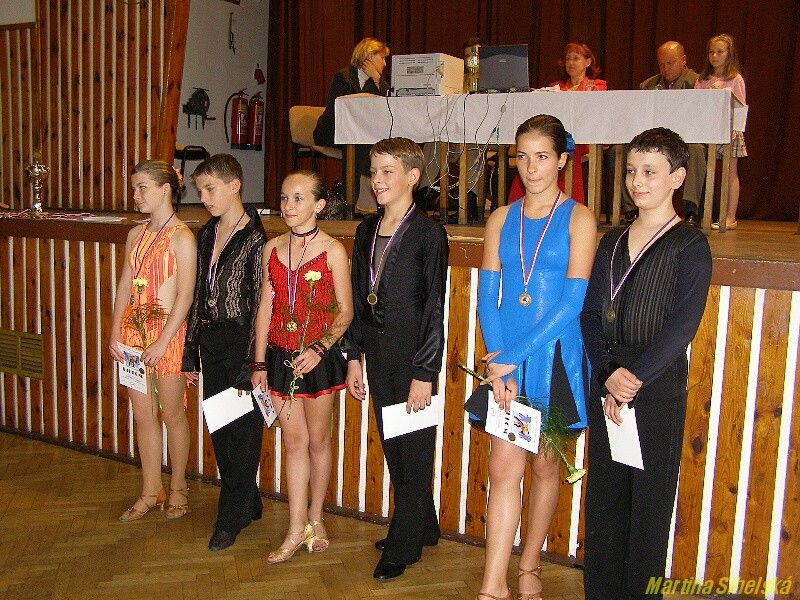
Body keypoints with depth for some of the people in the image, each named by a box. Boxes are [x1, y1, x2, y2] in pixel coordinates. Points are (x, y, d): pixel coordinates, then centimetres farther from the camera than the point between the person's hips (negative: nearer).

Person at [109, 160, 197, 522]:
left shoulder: (181, 238, -10)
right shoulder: (136, 234, 10)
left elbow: (185, 295, -14)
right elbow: (125, 285, 11)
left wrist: (162, 342, -17)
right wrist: (115, 332, 3)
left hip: (167, 331, -6)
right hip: (133, 330, 6)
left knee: (172, 413, 7)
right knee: (143, 414, 12)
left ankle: (178, 488, 24)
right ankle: (151, 491, 25)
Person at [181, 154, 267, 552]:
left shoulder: (255, 239, -13)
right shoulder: (207, 234, 9)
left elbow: (260, 305, -13)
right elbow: (199, 295, 12)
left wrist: (251, 363, -14)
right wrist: (190, 351, 11)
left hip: (241, 342, -7)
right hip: (211, 343, 7)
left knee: (243, 430, 5)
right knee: (219, 429, 14)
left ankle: (232, 518, 18)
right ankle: (247, 504, 31)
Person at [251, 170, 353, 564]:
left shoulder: (333, 251, -7)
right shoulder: (272, 249, 5)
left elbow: (345, 311, -6)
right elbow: (265, 307, 7)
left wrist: (319, 348, -19)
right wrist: (259, 363, 6)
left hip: (319, 358, -3)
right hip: (280, 355, 4)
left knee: (318, 440, 10)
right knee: (293, 440, 9)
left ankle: (314, 519, 29)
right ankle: (297, 529, 17)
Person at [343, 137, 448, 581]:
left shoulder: (428, 233, -11)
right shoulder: (366, 231, 9)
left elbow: (434, 308, -13)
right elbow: (358, 298, 13)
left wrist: (424, 373, -15)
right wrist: (354, 356, 11)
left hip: (411, 357, -7)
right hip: (377, 354, 7)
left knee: (413, 452, 6)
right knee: (393, 448, 16)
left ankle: (403, 547, 20)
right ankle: (423, 528, 35)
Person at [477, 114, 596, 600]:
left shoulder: (579, 219, -4)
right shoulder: (501, 219, 7)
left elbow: (572, 302, -13)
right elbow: (487, 297, 2)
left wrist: (512, 357, -16)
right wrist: (497, 366, -10)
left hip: (554, 358, -2)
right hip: (505, 358, 2)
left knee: (545, 465, 11)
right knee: (505, 466, -1)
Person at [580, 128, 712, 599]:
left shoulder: (690, 245, -4)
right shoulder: (613, 241, 11)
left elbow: (683, 324, -12)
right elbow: (591, 314, 5)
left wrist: (635, 376, -16)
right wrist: (607, 379, -8)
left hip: (659, 388, -5)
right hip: (606, 383, 5)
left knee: (650, 499, 4)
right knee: (603, 495, 11)